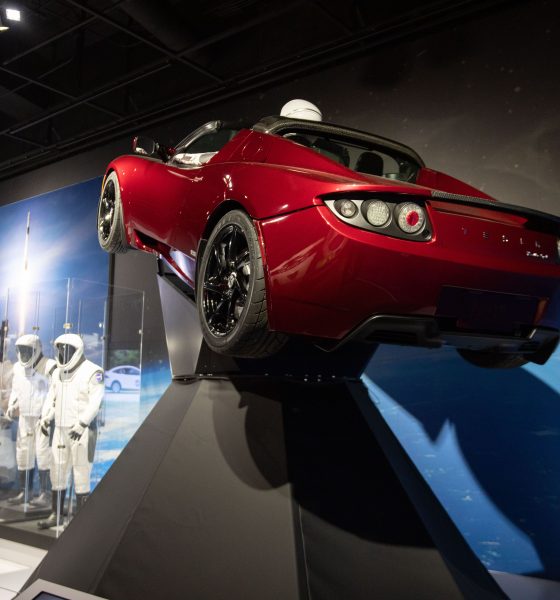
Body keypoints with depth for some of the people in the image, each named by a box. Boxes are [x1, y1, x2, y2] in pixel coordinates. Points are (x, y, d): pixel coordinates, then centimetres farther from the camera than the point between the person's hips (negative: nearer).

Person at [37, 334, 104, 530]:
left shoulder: (92, 372, -10)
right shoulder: (58, 372, 13)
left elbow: (95, 402, -17)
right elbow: (51, 398, 16)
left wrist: (81, 424, -24)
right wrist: (45, 418, 1)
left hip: (82, 431, -7)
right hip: (60, 429, 7)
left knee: (81, 474, -2)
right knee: (57, 472, 12)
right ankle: (56, 515, 24)